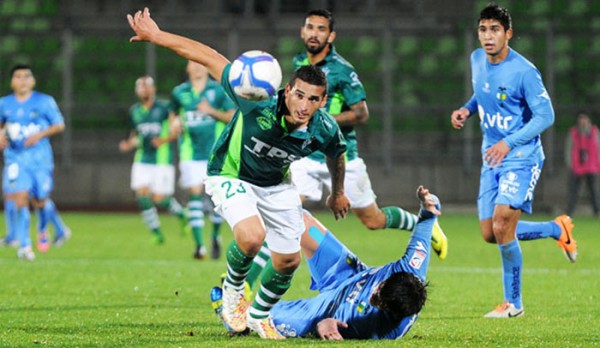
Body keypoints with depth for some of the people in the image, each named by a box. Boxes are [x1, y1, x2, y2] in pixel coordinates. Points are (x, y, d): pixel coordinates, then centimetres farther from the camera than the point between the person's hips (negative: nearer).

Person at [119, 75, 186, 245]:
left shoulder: (164, 108, -6)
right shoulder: (134, 111, 10)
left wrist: (165, 140, -20)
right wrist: (129, 144, 3)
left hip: (162, 159, -5)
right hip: (142, 159, 5)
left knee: (159, 199, -8)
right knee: (142, 196, -9)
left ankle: (181, 214, 23)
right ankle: (157, 233, 4)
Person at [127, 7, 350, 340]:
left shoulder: (325, 131, -25)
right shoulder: (259, 104, -38)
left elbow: (336, 156, 1)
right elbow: (210, 58, -31)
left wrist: (338, 193, 19)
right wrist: (156, 36, -30)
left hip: (276, 184, 5)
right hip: (231, 174, -4)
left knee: (288, 260, 8)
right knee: (251, 236, -30)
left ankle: (259, 315, 38)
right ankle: (233, 289, 3)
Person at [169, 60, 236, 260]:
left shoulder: (219, 90, 3)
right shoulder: (179, 93, 10)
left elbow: (232, 117, -1)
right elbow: (173, 115, 24)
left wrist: (212, 111, -16)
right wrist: (176, 123, 1)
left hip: (215, 152, -1)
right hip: (191, 153, 1)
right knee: (195, 193, -9)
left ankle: (216, 237, 17)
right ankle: (199, 245, -9)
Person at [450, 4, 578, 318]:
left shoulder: (523, 72, -19)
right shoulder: (477, 60, 4)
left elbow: (545, 115, -18)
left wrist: (508, 143, -26)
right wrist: (467, 110, 2)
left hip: (521, 158, -8)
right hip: (492, 159, 8)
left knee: (502, 226, -19)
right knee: (490, 234, 6)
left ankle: (513, 303, -2)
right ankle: (558, 229, 30)